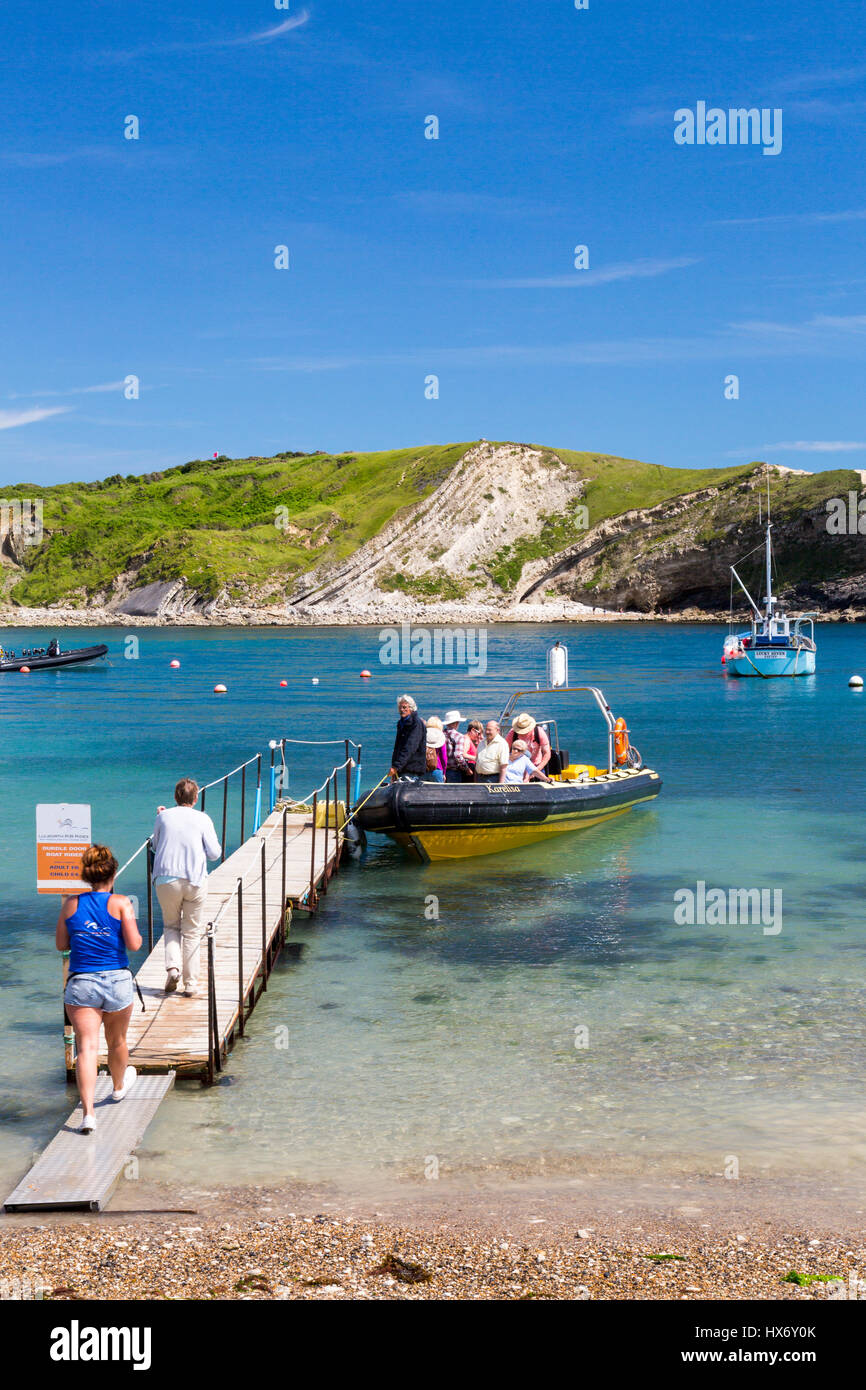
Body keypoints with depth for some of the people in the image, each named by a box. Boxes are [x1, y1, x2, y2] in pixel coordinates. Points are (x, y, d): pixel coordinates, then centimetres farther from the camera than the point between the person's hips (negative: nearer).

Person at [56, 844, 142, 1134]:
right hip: (117, 981, 0)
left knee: (86, 1046, -4)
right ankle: (119, 1086, 48)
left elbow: (61, 944, 9)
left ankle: (88, 1112, -17)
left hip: (81, 983, 0)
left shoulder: (71, 904, 1)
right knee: (117, 1042, 22)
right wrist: (135, 927, 9)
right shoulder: (120, 903, -7)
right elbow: (134, 944, -11)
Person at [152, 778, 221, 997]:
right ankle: (191, 984, 9)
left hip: (166, 879, 1)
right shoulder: (202, 819, 0)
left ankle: (173, 966, -4)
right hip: (195, 880, -1)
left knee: (171, 926, 19)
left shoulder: (164, 817, 4)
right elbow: (214, 853, -1)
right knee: (192, 932, 9)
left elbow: (155, 847, 17)